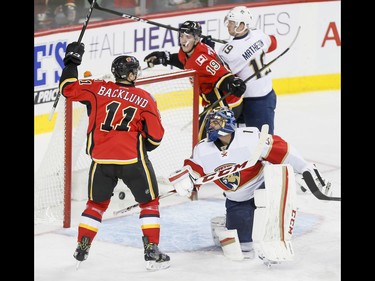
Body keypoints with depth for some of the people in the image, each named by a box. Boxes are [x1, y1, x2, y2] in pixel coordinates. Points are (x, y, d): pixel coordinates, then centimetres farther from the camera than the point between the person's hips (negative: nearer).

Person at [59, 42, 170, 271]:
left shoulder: (98, 89, 3)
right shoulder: (145, 98, 1)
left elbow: (68, 88, 8)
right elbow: (156, 136, 2)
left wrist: (72, 61, 19)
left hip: (101, 159, 2)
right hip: (133, 158, -2)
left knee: (96, 203, 22)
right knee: (149, 202, 13)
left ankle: (82, 247, 21)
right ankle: (152, 252, 6)